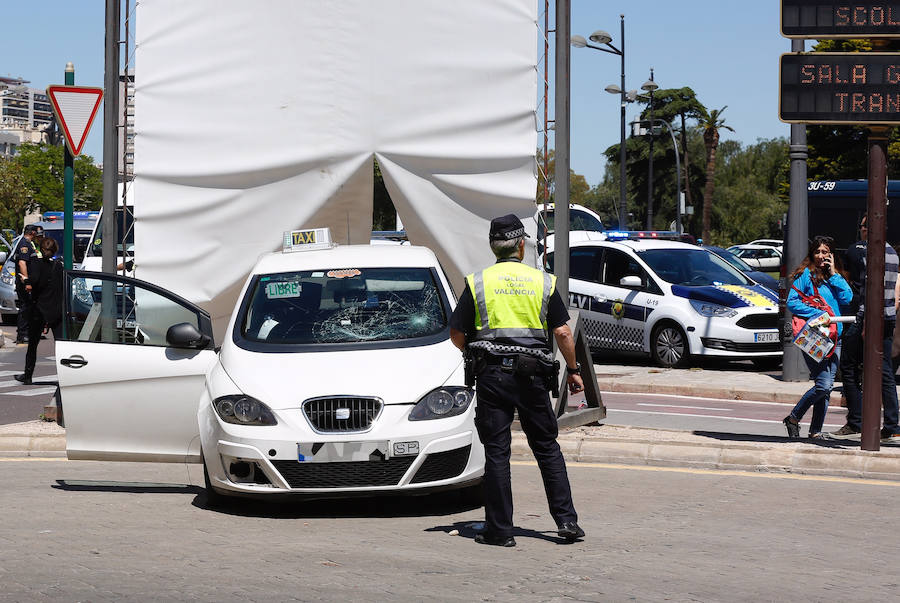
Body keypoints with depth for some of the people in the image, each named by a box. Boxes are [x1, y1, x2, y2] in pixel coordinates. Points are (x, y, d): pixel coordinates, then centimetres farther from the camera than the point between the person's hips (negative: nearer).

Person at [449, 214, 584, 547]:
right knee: (547, 448, 10)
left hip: (493, 373, -1)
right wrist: (573, 371, 13)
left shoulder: (478, 282, 2)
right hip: (533, 375, 1)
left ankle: (499, 529, 2)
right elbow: (562, 333, 2)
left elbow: (457, 334, 3)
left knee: (496, 452, 1)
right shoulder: (543, 282, 5)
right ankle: (566, 520, 6)